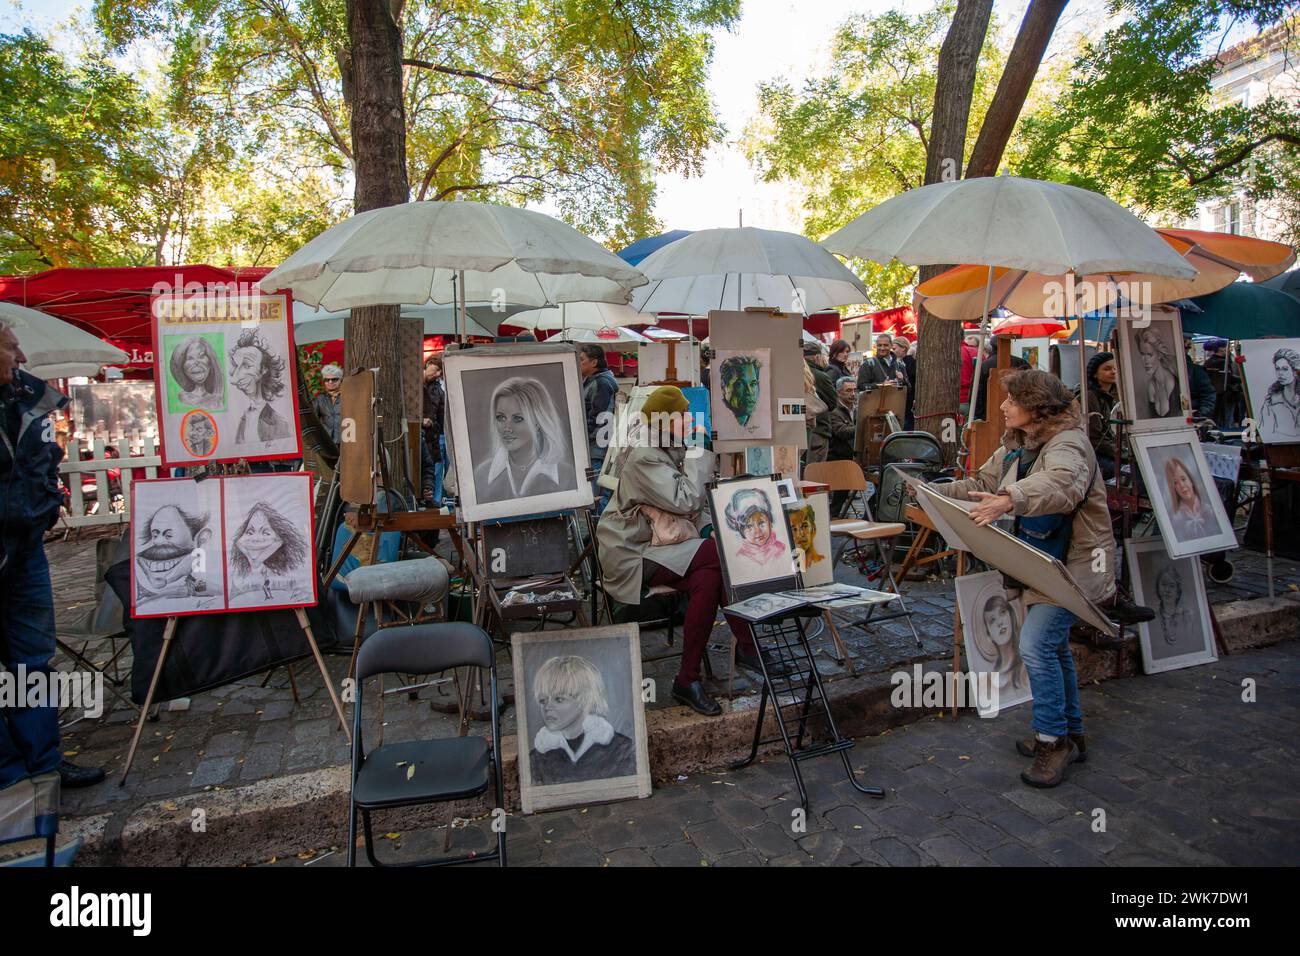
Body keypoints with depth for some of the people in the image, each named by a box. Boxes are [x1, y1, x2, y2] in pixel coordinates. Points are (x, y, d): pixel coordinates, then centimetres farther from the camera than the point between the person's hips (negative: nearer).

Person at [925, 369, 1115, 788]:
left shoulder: (1068, 443, -21)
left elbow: (1061, 485, -42)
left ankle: (1053, 739, -1)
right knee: (1052, 647, 18)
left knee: (1035, 645, -18)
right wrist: (935, 493, 4)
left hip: (1075, 563, -10)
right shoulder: (1017, 446, 10)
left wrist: (1010, 500, -57)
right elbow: (981, 485, 16)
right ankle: (1069, 734, 35)